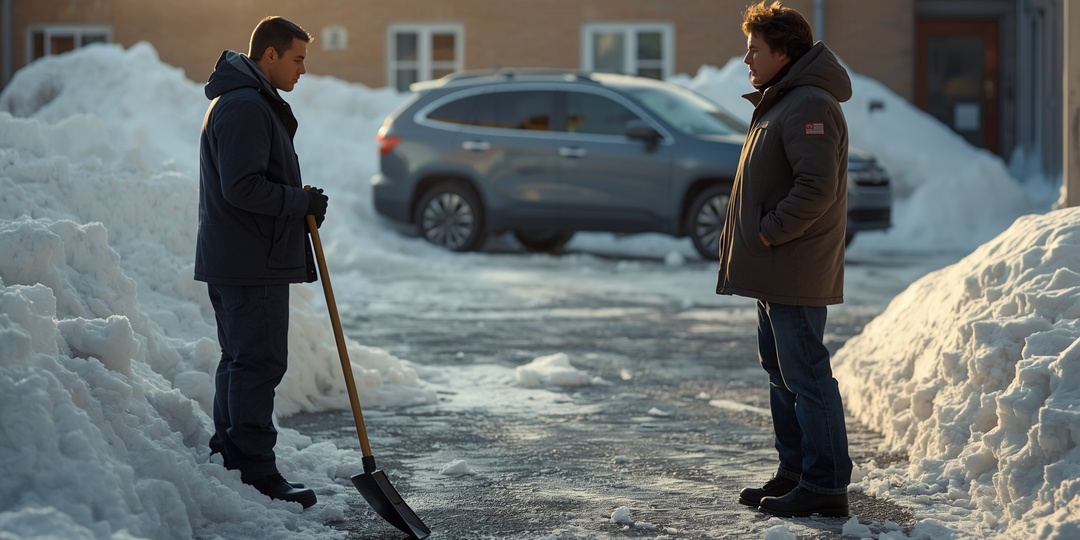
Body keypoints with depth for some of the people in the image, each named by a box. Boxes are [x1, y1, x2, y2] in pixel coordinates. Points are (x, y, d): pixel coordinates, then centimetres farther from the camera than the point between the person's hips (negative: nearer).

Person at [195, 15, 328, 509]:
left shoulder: (249, 103, 20)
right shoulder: (245, 107, -16)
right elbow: (243, 187, -24)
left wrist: (301, 204, 12)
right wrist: (303, 202, -14)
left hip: (232, 260, 11)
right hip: (252, 265, -11)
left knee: (239, 360, 15)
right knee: (259, 363, -8)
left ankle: (227, 460, 21)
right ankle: (256, 472, -6)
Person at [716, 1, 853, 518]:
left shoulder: (809, 107, -17)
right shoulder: (779, 103, 18)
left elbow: (816, 189, -26)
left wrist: (769, 233, -18)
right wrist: (760, 238, 13)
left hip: (796, 272, -11)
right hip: (776, 270, 11)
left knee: (805, 375, -7)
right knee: (781, 369, 16)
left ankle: (826, 485, -2)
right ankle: (795, 471, 25)